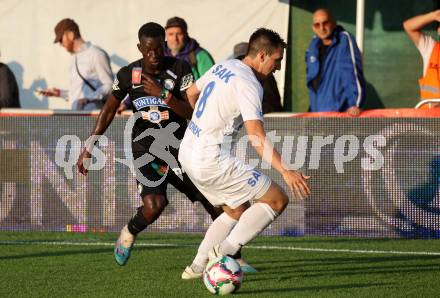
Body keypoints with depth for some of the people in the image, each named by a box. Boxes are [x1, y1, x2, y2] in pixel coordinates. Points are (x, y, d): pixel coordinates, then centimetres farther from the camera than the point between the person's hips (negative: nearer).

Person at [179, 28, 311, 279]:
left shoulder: (223, 67, 10)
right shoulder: (248, 84, -17)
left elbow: (191, 93, 29)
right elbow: (257, 137, -29)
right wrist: (286, 171, -37)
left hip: (188, 153, 9)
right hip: (212, 161, -9)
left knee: (237, 210, 23)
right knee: (277, 200, -6)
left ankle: (197, 266, 18)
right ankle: (225, 251, -12)